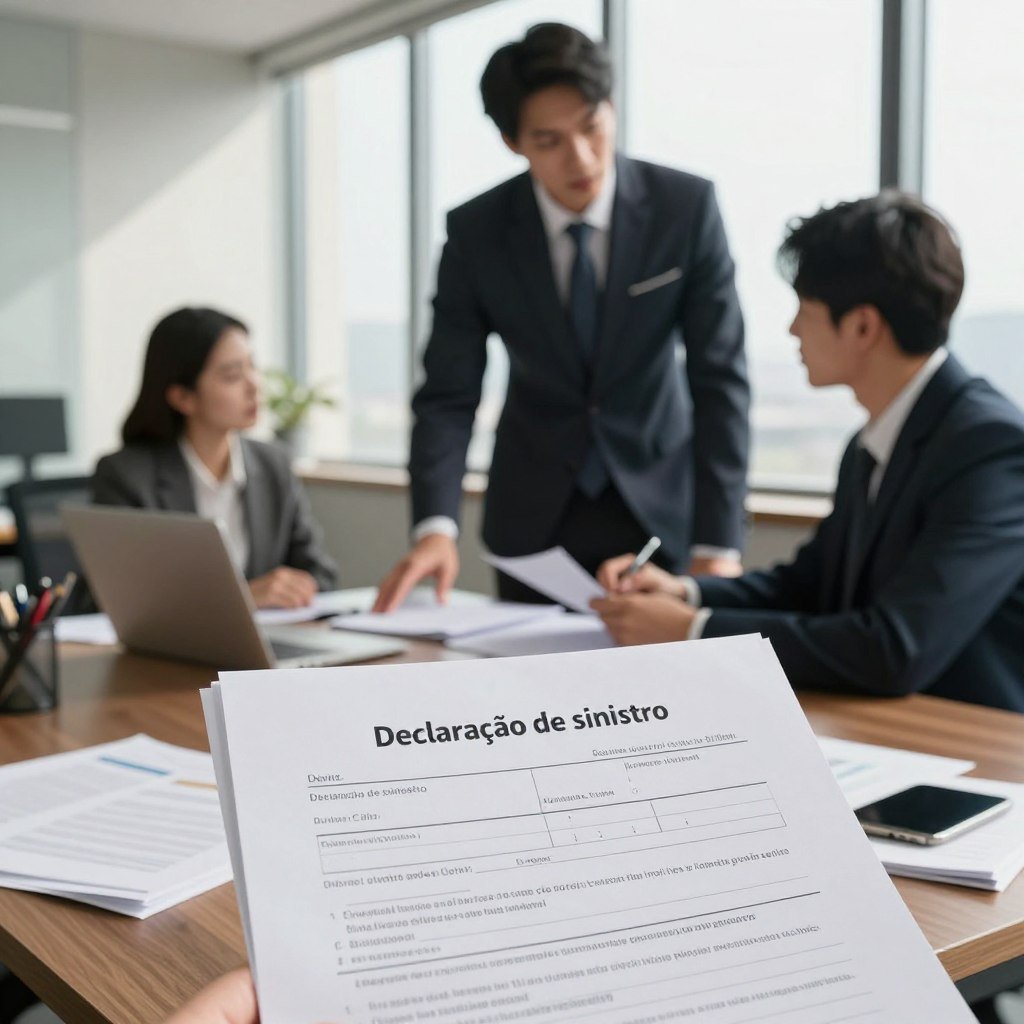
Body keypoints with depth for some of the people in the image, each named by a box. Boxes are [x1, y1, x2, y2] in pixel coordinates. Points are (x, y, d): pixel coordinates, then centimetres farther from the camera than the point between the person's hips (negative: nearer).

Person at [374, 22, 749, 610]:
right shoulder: (476, 232, -11)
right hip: (536, 515, 1)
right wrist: (436, 527, -28)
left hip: (658, 503, 0)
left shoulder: (687, 207, -14)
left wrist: (719, 544, -22)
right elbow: (450, 396, -11)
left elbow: (720, 378, -15)